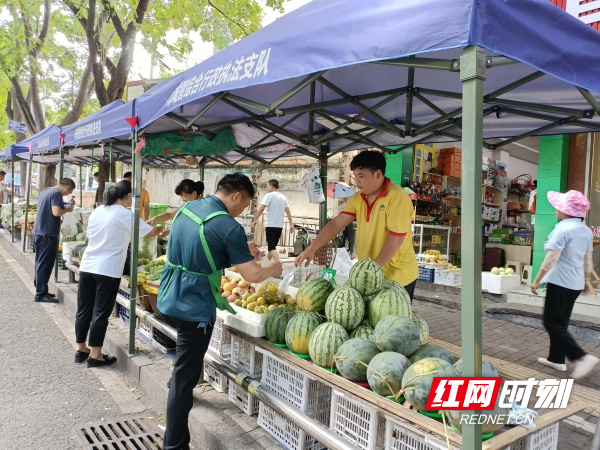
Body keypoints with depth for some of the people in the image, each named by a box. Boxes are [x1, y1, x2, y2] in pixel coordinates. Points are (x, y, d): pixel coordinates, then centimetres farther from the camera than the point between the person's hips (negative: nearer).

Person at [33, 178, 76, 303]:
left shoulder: (46, 191, 15)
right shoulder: (56, 193, -14)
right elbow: (56, 212, -24)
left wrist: (63, 207, 14)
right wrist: (67, 209, -7)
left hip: (39, 232, 10)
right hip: (48, 234, -9)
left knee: (41, 263, 15)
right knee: (45, 264, -4)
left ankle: (40, 290, 24)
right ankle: (41, 294, -1)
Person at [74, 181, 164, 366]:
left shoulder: (97, 211, 10)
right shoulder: (125, 214, -9)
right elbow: (150, 232, -4)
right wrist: (161, 229, 16)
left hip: (87, 267, 7)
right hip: (108, 270, -7)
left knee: (84, 310, 14)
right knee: (101, 313, 2)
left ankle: (81, 349, 27)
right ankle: (95, 355, 10)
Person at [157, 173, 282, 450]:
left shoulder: (187, 207, 4)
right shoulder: (229, 227, -20)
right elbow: (252, 276, -17)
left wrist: (242, 248, 18)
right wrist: (273, 269, 5)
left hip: (168, 299, 8)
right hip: (194, 308, -8)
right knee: (185, 377, 3)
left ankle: (178, 383, 55)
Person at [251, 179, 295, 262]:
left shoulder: (269, 195, -7)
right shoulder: (283, 197, 13)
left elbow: (261, 208, -16)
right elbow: (288, 212, 11)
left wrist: (255, 220, -10)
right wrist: (291, 224, 12)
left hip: (271, 225, -7)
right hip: (280, 226, 7)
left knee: (272, 247, -7)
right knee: (271, 246, 18)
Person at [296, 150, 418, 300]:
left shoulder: (397, 197, -19)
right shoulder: (357, 198, 2)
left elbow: (396, 237, -21)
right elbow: (336, 223, -4)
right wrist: (311, 249, -13)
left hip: (397, 277, -6)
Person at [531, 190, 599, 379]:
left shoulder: (563, 229, -19)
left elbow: (551, 259, -20)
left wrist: (536, 281, -13)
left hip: (560, 282, -9)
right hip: (575, 283, 9)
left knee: (552, 323, -1)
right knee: (560, 322, 16)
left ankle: (582, 357, -8)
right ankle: (556, 359, 23)